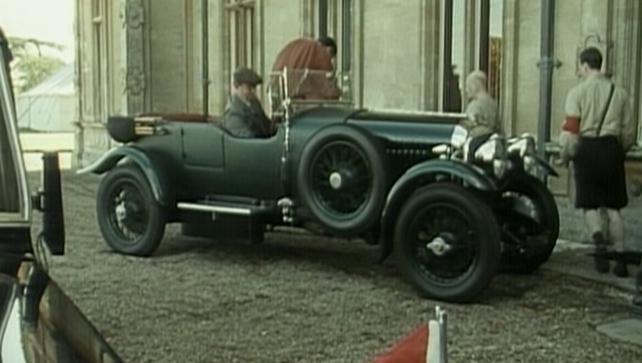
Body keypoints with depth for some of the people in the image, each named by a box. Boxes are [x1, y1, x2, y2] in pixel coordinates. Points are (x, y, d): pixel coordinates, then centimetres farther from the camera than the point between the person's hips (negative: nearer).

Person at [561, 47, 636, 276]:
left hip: (587, 148, -3)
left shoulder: (578, 92, -2)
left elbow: (571, 128, -8)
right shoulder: (619, 93, 8)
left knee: (589, 205, 7)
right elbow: (628, 130, 9)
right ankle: (620, 259, 8)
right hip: (611, 148, 3)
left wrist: (565, 154, 5)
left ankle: (598, 238, -21)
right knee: (613, 207, 10)